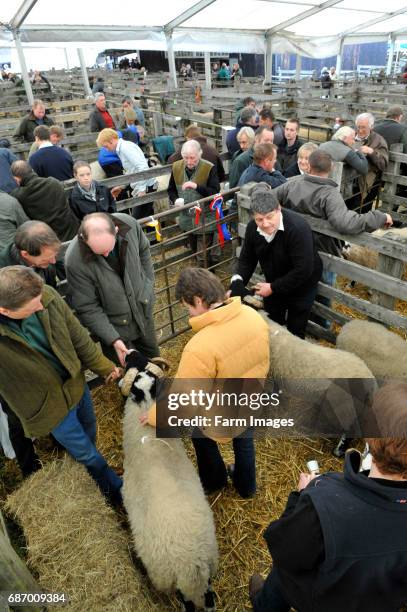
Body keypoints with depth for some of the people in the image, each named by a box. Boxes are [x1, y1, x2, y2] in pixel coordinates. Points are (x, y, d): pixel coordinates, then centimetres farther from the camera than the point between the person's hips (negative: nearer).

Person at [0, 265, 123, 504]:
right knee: (87, 455, 17)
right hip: (50, 405, -4)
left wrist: (103, 366, 3)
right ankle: (117, 491, 47)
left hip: (77, 383, 4)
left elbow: (77, 334, -7)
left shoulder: (47, 296, -23)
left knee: (89, 433, 31)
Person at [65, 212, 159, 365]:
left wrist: (149, 287, 5)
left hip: (143, 310, 4)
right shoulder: (75, 261, -32)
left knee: (153, 359, 27)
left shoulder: (130, 224, -22)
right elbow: (87, 308, -21)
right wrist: (113, 339, -23)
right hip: (114, 325, -4)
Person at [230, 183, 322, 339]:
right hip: (274, 283, 5)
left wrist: (273, 288, -26)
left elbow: (303, 270, -32)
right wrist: (237, 282, -24)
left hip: (302, 284, -5)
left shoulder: (298, 227, -32)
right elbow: (246, 259, -5)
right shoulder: (252, 227, -15)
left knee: (295, 331, 9)